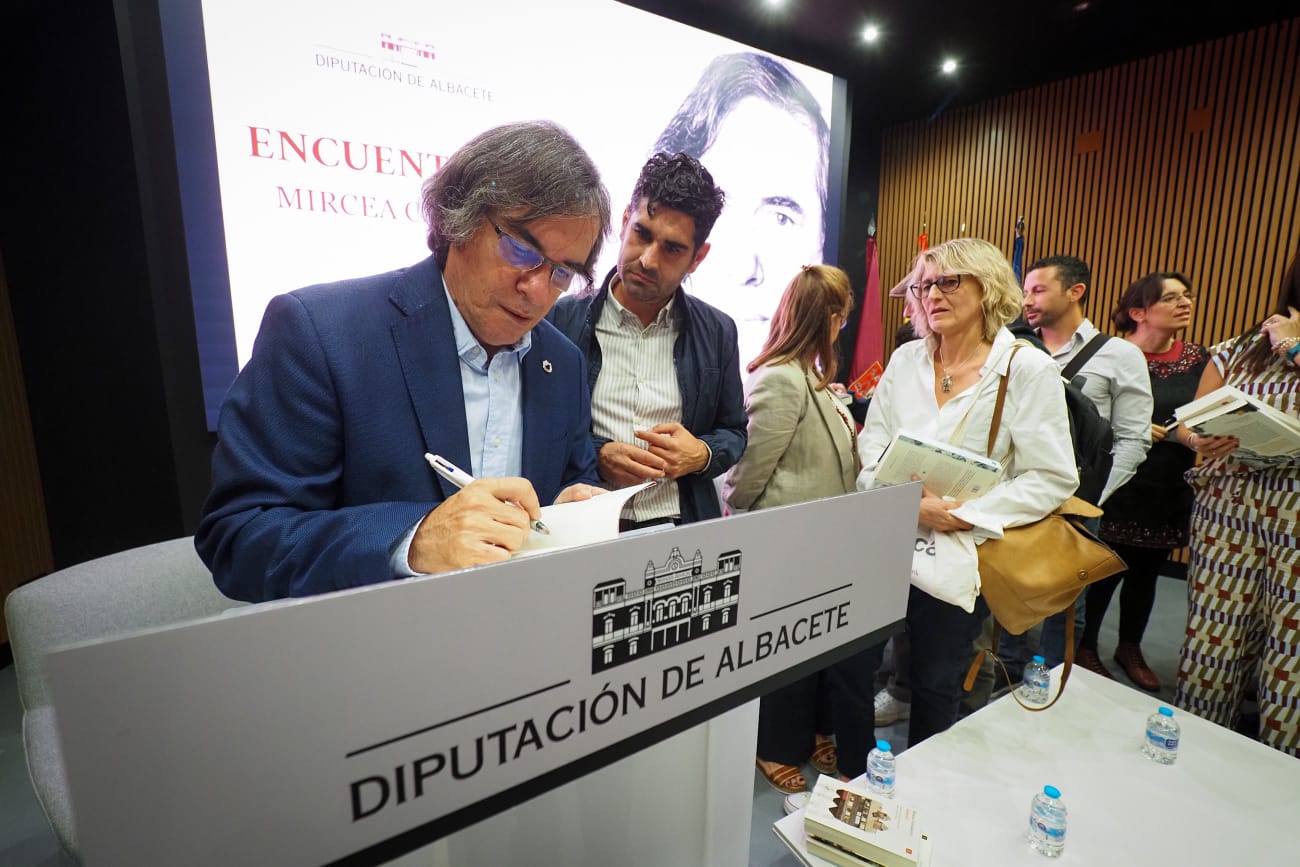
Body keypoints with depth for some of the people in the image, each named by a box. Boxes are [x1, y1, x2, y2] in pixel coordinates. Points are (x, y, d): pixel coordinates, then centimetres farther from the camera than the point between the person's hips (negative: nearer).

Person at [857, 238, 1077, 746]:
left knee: (935, 685, 11)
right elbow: (872, 442, 6)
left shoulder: (1029, 370, -6)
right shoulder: (905, 360, 7)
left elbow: (1052, 478, -9)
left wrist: (964, 515, -17)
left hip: (957, 557, -3)